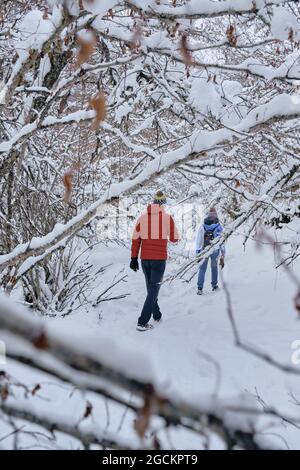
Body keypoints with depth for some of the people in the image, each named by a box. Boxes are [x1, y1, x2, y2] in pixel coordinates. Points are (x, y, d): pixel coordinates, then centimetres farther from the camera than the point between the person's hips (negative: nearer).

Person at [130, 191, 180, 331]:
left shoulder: (142, 217, 1)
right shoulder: (167, 218, -7)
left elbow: (135, 239, 1)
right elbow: (174, 239, 1)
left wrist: (134, 259, 6)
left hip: (145, 259, 4)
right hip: (159, 259, -4)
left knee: (151, 288, 21)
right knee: (154, 289, -1)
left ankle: (156, 315, 33)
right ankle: (142, 322, -9)